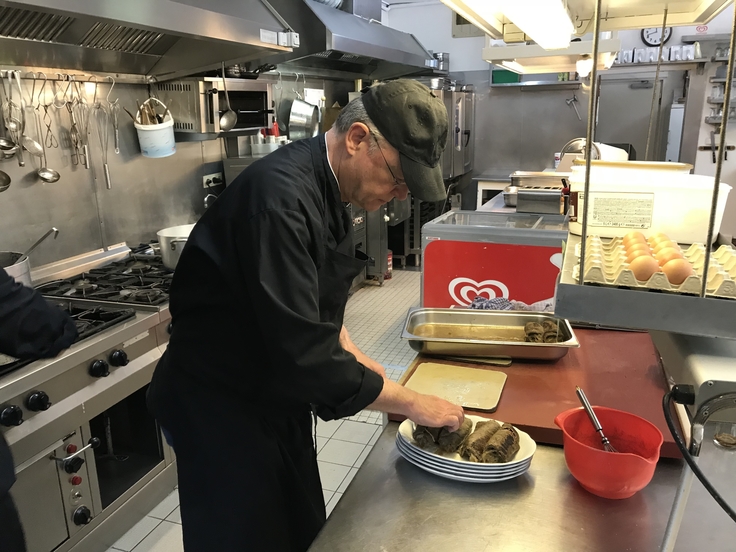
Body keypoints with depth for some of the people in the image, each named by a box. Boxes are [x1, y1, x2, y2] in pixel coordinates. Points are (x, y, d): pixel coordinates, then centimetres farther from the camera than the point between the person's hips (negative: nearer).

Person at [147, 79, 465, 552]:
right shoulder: (281, 194, -30)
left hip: (276, 397, 8)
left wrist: (355, 361, -1)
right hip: (220, 410, -8)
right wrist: (412, 403, -22)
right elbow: (303, 351, -33)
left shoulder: (328, 190, 1)